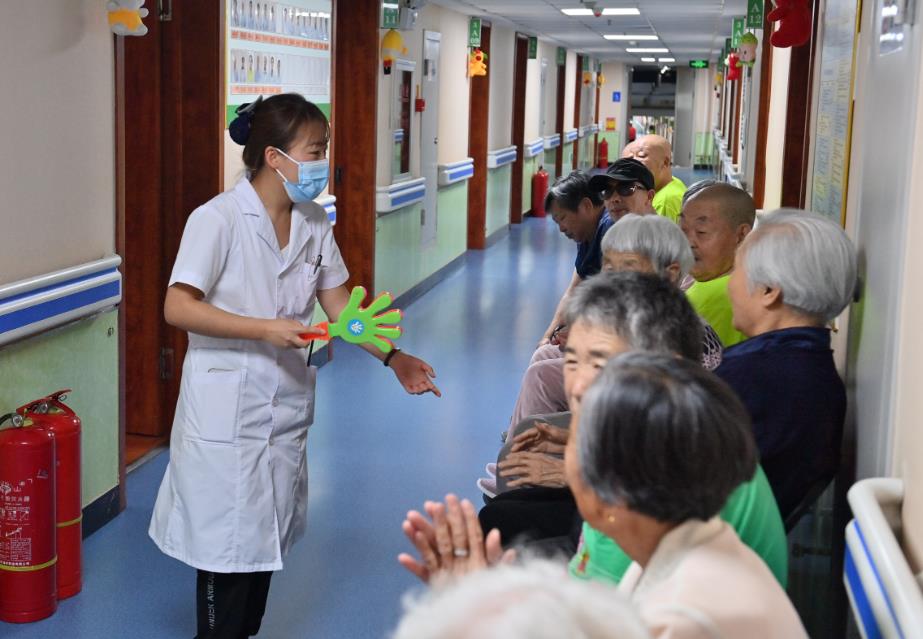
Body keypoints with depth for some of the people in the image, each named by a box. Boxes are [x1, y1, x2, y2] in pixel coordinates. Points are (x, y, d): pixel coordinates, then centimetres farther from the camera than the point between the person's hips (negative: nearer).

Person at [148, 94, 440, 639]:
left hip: (285, 404, 6)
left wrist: (393, 358, -4)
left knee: (266, 535, 17)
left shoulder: (314, 222, 3)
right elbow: (178, 307, -19)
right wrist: (265, 329, -25)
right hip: (227, 408, -6)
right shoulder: (218, 219, -17)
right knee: (228, 543, 3)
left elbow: (339, 303, 7)